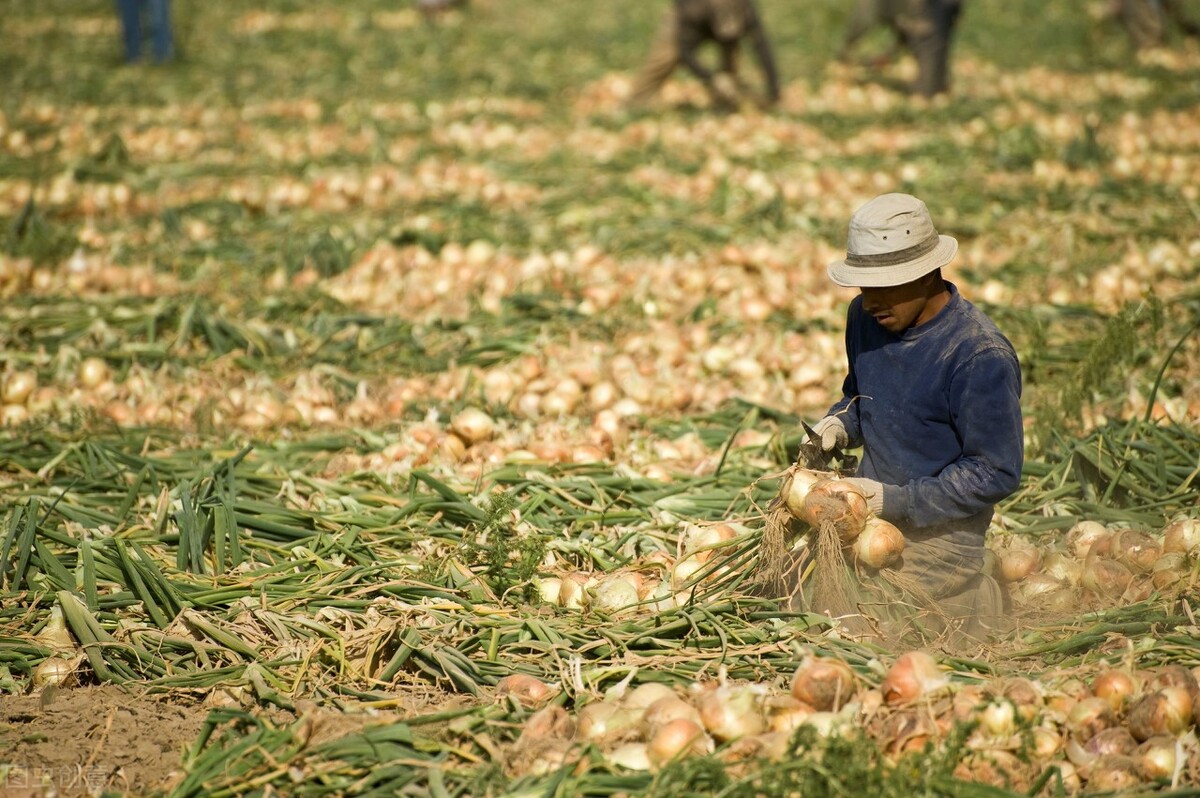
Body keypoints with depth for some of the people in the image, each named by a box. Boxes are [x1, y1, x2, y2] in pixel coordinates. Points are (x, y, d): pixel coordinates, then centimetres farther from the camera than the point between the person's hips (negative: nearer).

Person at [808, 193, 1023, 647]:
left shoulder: (981, 357, -22)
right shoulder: (866, 319, 0)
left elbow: (995, 473, -18)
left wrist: (898, 502, -22)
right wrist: (839, 425, -4)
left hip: (939, 531, -7)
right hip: (870, 511, 7)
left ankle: (980, 602, 12)